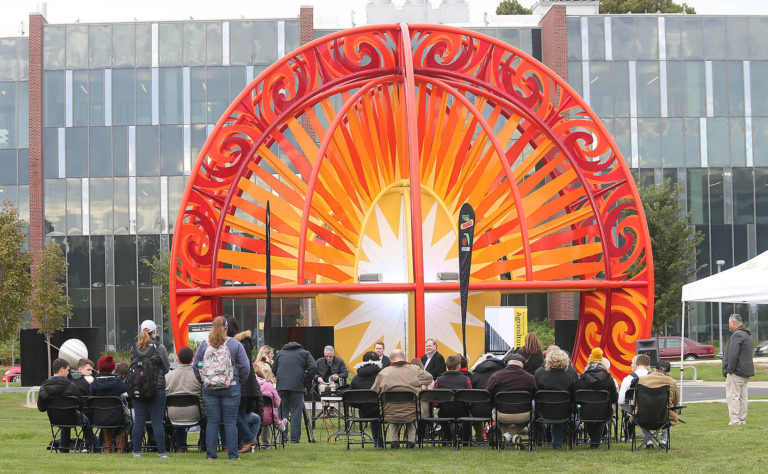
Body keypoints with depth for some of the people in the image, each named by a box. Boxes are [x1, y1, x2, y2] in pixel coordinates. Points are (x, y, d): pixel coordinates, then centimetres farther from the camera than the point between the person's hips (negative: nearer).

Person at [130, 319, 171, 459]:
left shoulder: (134, 347, 3)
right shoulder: (159, 347, -9)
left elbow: (132, 365, 13)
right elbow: (166, 368, 0)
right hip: (157, 388, -3)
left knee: (139, 420, 7)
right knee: (157, 421, -1)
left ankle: (136, 451, 9)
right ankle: (161, 452, 0)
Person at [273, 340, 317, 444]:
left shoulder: (279, 353, 21)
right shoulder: (304, 353, 14)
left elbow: (274, 370, 22)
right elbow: (313, 368, 0)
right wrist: (307, 381, 6)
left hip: (281, 385, 2)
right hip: (297, 386, -2)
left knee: (282, 411, 8)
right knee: (296, 412, 0)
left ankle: (282, 437, 3)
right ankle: (295, 438, -4)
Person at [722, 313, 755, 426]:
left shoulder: (737, 335, -15)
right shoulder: (748, 335, 19)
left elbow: (733, 354, -22)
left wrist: (730, 369, -17)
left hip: (736, 371, -10)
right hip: (746, 372, 10)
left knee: (732, 395, -9)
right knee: (742, 396, 12)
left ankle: (734, 419, -13)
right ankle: (742, 419, 15)